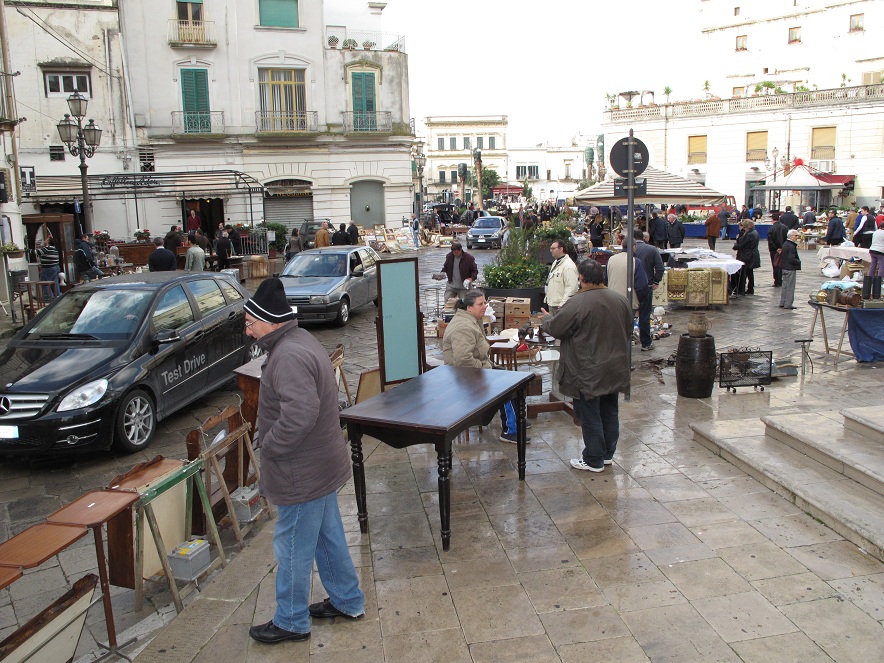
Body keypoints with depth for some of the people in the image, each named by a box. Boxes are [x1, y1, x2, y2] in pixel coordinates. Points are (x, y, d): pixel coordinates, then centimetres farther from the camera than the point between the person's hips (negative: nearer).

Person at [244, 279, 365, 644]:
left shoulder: (289, 356, -26)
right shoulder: (300, 341, 8)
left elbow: (299, 415, -36)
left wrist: (268, 445, -21)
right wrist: (271, 443, 13)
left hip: (302, 474, -10)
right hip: (321, 463, 10)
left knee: (293, 549, 8)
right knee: (329, 537, 22)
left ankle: (291, 622, 26)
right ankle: (347, 601, 38)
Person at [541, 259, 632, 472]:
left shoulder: (577, 303, -21)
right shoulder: (620, 300, 0)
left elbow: (555, 328, -12)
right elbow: (628, 332, 12)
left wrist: (547, 318, 9)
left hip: (589, 373, -7)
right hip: (615, 369, 7)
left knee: (590, 416, 4)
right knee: (609, 412, 18)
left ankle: (594, 461, 14)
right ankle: (608, 454, 31)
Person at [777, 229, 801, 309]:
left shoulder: (785, 244, 9)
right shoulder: (792, 246, -20)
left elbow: (782, 255, 16)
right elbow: (791, 259, -23)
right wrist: (799, 262, -8)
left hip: (784, 268, 9)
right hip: (790, 269, -9)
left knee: (785, 286, 15)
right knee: (790, 287, -1)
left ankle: (782, 303, 20)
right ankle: (788, 304, 2)